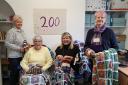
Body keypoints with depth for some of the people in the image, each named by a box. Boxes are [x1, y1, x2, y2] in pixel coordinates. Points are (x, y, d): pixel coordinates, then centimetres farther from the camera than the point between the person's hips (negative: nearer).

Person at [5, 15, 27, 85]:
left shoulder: (22, 31, 12)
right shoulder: (11, 31, -12)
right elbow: (7, 44, -17)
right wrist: (19, 48, -17)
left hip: (21, 55, 7)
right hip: (13, 56, -7)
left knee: (19, 71, 13)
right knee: (14, 72, 2)